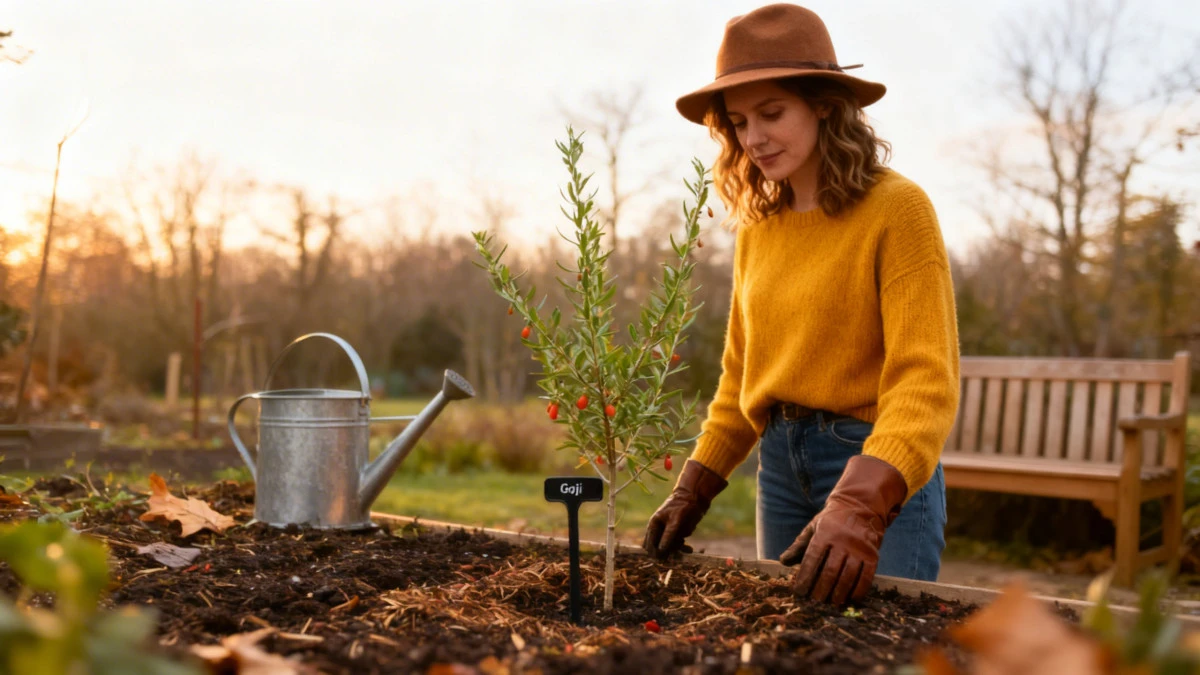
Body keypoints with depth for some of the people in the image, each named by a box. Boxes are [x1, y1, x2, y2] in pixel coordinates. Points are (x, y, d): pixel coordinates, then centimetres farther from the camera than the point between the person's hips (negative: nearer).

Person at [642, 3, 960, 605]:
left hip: (882, 471, -6)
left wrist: (861, 505, -33)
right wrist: (693, 491, 6)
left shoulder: (896, 208, -11)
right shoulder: (757, 229, 9)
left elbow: (926, 380, -19)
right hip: (780, 468, 6)